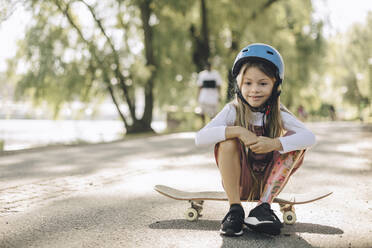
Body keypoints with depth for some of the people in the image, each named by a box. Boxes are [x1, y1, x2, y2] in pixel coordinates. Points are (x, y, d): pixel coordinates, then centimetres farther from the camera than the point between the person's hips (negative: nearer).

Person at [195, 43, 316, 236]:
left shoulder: (279, 114, -7)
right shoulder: (233, 111, -10)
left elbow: (310, 137, -24)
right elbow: (200, 137, -25)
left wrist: (274, 143, -39)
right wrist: (238, 131, -36)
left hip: (268, 182, 2)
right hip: (240, 182, -1)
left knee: (294, 142, -19)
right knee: (228, 140, -26)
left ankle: (263, 206, -22)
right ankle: (235, 210, -22)